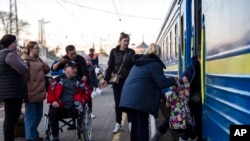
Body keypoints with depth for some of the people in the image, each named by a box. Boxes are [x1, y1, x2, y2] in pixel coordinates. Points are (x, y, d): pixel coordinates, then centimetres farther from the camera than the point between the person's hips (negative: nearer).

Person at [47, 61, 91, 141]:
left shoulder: (79, 81, 13)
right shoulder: (58, 80, 9)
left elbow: (87, 92, 17)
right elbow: (51, 90, 6)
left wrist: (82, 100, 0)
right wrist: (53, 101, -9)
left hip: (73, 107, 0)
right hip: (60, 107, 0)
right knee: (52, 113, -29)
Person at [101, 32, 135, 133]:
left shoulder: (131, 52, 2)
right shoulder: (114, 51, 0)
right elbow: (110, 66, 0)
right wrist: (106, 79, -8)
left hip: (129, 80, 0)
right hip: (117, 80, 0)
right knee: (118, 102, 5)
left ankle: (130, 123, 16)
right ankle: (118, 124, 14)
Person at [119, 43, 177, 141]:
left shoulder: (139, 62, 23)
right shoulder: (155, 64, -5)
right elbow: (162, 83, -7)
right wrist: (173, 80, 10)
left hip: (129, 97, 8)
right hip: (140, 99, -8)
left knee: (135, 124, 15)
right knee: (142, 124, -1)